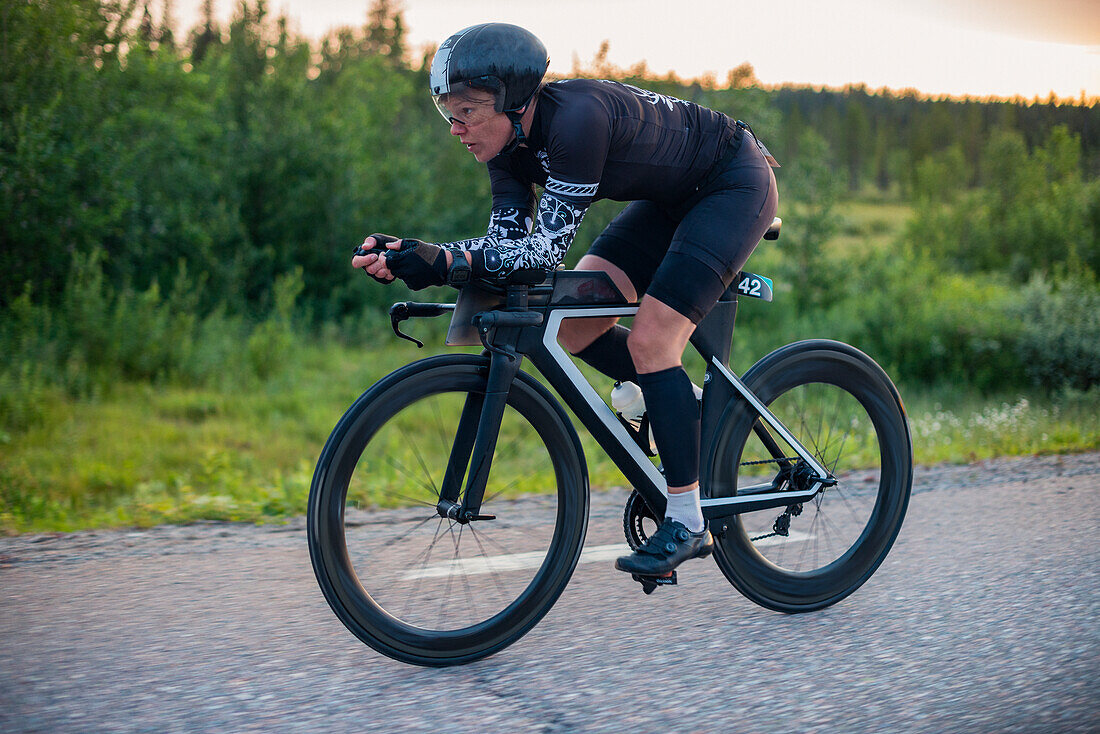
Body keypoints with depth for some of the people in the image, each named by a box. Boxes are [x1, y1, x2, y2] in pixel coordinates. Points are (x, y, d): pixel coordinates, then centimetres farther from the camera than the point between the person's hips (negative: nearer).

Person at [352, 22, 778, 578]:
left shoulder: (577, 117, -34)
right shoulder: (510, 141, -9)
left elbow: (548, 246, -36)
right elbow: (508, 240, -14)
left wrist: (447, 262, -43)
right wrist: (417, 257, -27)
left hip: (735, 184, -8)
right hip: (672, 196, 8)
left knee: (650, 341, -18)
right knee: (573, 324, -4)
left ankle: (687, 524, -8)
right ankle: (689, 409, 16)